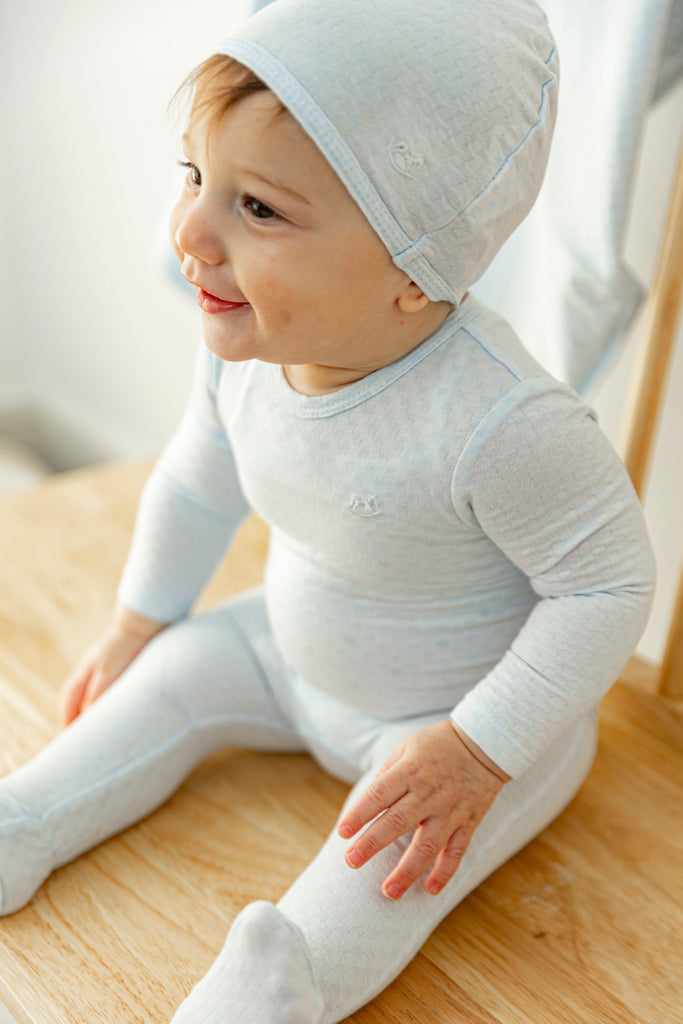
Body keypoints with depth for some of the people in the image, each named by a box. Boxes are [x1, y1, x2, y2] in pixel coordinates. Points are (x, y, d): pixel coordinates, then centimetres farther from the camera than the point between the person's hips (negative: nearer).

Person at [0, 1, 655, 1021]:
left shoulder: (505, 425, -40)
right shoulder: (241, 346, -17)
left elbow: (609, 585, -27)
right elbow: (199, 481, 3)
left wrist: (477, 751, -26)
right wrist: (138, 621, 13)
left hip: (476, 707, -5)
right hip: (299, 653, 6)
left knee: (398, 852, -28)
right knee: (175, 674, 4)